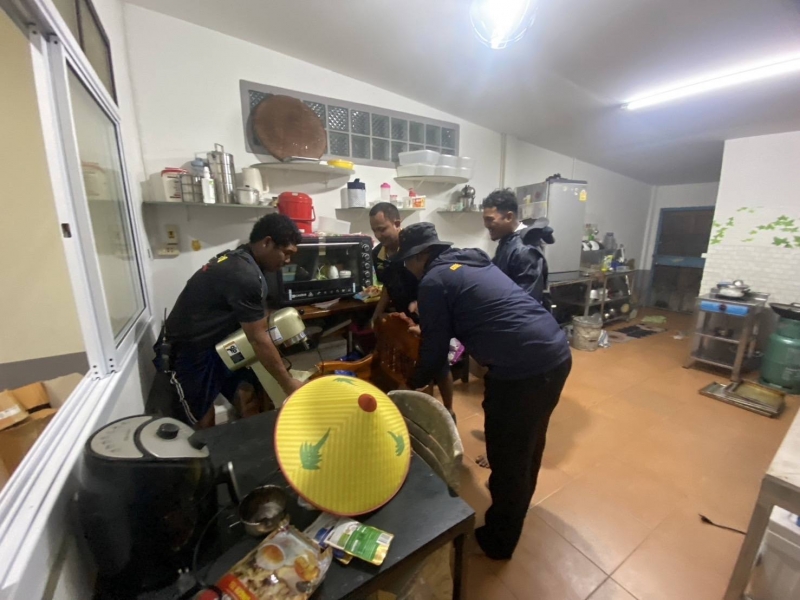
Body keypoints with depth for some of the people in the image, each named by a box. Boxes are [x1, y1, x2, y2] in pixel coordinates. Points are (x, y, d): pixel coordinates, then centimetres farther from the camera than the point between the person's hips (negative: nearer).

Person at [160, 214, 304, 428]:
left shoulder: (238, 258, 2)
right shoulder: (245, 275, -29)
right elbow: (258, 339, -24)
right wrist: (288, 383, -16)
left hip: (217, 342, 9)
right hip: (192, 350, -9)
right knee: (204, 423, 6)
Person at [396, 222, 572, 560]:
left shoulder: (434, 281, -7)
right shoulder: (475, 263, 19)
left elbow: (435, 347, -2)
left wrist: (414, 384, 17)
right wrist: (424, 321, 39)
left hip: (522, 369, -9)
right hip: (557, 355, 10)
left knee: (507, 456, 12)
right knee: (529, 444, 29)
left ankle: (499, 541, 37)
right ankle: (517, 505, 55)